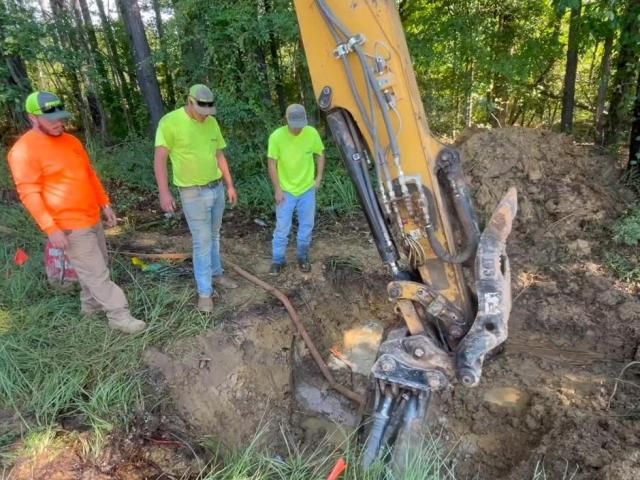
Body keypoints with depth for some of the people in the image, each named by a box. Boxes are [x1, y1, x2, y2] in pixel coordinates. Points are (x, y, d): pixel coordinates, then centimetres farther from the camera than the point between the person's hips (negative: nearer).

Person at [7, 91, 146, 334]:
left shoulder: (70, 141, 10)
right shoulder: (24, 150, -14)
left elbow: (89, 174, 17)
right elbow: (29, 194, -17)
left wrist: (105, 204, 15)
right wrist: (51, 228, -22)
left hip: (92, 217, 8)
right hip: (70, 225, -8)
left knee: (98, 266, 18)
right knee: (96, 273, -4)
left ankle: (90, 305, 36)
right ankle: (120, 316, 4)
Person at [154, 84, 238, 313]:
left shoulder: (212, 122, 4)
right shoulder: (170, 121, -14)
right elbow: (160, 159, -16)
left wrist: (230, 185, 13)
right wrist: (164, 192, -25)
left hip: (217, 188, 6)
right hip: (194, 193, -6)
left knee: (214, 236, 18)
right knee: (202, 241, -2)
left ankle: (216, 274, 35)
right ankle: (204, 291, 9)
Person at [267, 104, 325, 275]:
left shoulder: (312, 133, -10)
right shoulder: (277, 136, -17)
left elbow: (320, 154, 6)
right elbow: (272, 164, -9)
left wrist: (319, 177, -2)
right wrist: (277, 189, -11)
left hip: (307, 189, 2)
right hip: (286, 191, -2)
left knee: (306, 227, 11)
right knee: (282, 228, 4)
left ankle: (303, 257, 30)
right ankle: (277, 260, 21)